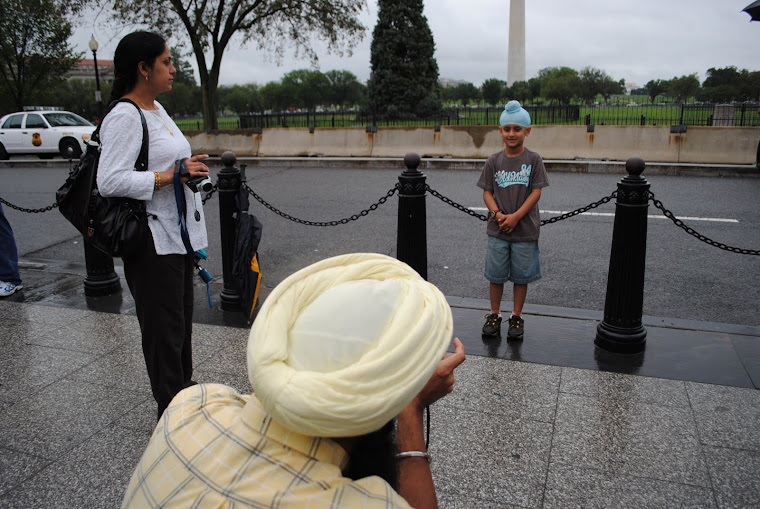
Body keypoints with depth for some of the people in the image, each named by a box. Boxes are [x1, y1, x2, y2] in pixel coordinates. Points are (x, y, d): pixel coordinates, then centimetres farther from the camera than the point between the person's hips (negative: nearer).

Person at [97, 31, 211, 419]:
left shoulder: (156, 110, 15)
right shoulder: (124, 117, -15)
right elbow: (110, 181, -24)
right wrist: (173, 174, -23)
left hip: (178, 234, 10)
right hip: (152, 242, -10)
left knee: (181, 320, 17)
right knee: (163, 328, -1)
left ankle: (184, 396, 32)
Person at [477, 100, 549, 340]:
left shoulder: (533, 159, -3)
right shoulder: (494, 161, 2)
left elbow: (536, 192, -7)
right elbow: (487, 192, 2)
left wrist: (515, 216, -17)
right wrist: (497, 213, -16)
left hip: (525, 230, -1)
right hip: (497, 230, 2)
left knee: (521, 276, 9)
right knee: (496, 275, 9)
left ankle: (517, 317, 24)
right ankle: (494, 315, 25)